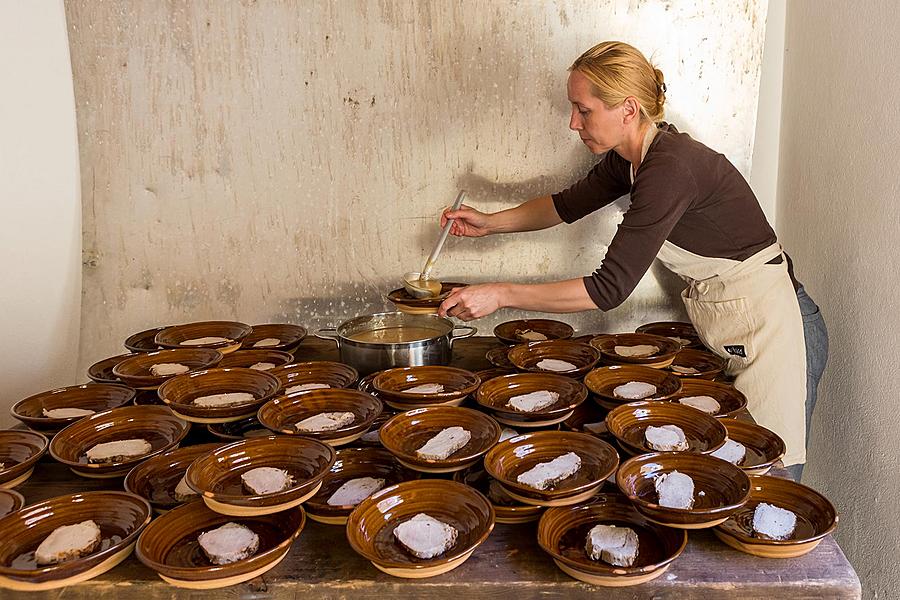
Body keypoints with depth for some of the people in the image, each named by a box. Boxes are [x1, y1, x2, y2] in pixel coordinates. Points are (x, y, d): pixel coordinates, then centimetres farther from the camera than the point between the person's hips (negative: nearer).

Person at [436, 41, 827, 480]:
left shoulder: (670, 167, -26)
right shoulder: (628, 158, 1)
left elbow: (610, 288, -28)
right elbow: (570, 203, 20)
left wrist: (501, 295, -24)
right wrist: (491, 222, 10)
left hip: (771, 327, -9)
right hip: (725, 329, 9)